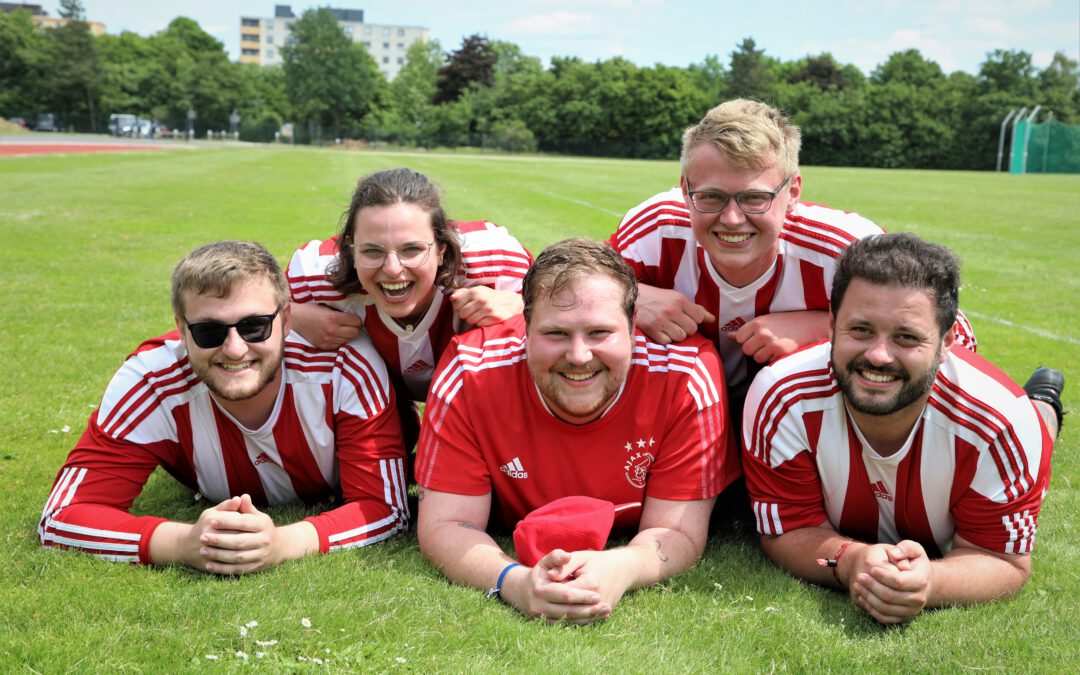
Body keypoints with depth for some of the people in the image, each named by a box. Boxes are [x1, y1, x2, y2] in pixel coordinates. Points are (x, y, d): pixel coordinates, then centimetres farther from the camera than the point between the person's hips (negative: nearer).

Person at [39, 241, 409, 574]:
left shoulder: (346, 367, -43)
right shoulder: (152, 381, -39)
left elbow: (388, 507, -40)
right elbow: (61, 519, -38)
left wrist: (284, 543, -59)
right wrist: (187, 544, -57)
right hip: (215, 507, 1)